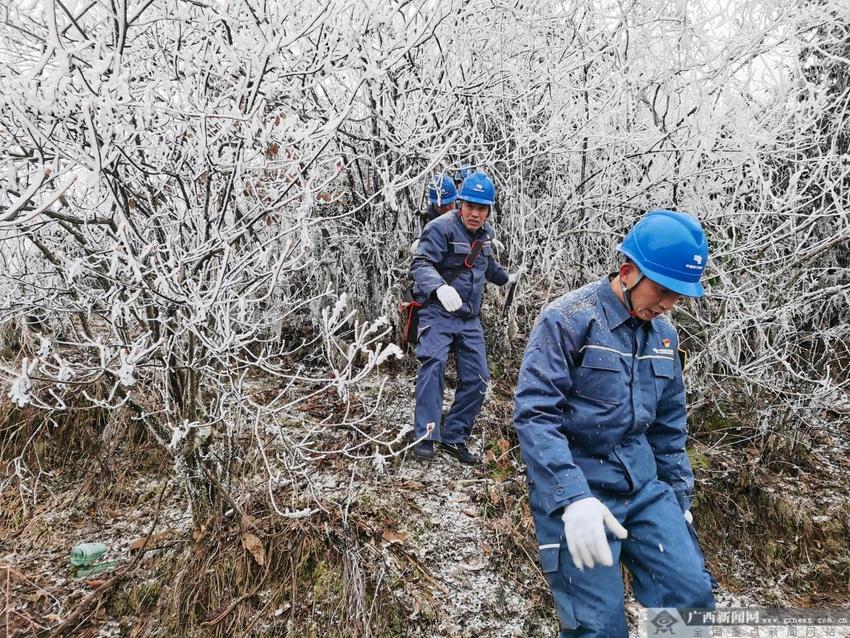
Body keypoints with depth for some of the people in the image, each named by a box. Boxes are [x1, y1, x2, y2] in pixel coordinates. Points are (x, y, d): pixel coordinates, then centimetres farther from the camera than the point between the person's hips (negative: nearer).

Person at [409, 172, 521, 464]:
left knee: (477, 379, 3)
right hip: (438, 312, -7)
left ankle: (454, 438, 16)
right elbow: (421, 264, -27)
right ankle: (426, 436, -23)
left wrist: (505, 278, 47)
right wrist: (439, 287, -46)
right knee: (433, 363, -28)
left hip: (470, 318, 7)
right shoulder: (442, 228, -13)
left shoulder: (486, 233, 11)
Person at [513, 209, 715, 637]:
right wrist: (573, 498, -30)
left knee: (692, 594, -1)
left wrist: (678, 496, 18)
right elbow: (534, 414, -22)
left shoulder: (663, 334, 8)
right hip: (574, 489, -6)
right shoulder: (568, 320, -15)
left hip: (643, 485, 7)